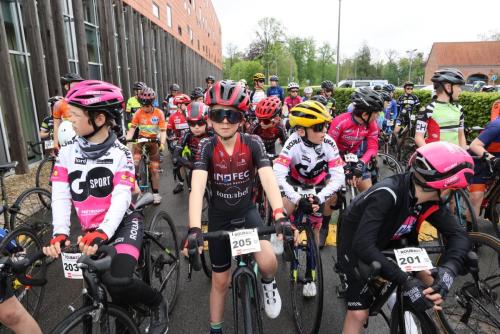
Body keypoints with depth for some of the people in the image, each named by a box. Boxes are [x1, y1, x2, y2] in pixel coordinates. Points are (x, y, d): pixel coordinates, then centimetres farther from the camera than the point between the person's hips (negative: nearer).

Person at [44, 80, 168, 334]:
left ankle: (157, 302, 5)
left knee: (118, 281, -25)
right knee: (101, 286, 13)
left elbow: (121, 198, -21)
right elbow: (60, 197, -8)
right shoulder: (67, 153, -2)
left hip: (123, 223, -4)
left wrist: (102, 233, -35)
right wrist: (59, 233, -23)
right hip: (91, 232, 5)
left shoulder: (120, 154, -12)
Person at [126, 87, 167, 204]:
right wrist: (126, 140, -25)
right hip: (141, 139, 1)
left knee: (155, 168, 4)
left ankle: (156, 193, 14)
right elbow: (132, 128, -10)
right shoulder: (138, 113, -9)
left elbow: (163, 130, -13)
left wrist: (162, 143, -28)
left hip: (154, 140, 0)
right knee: (134, 160, -25)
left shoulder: (159, 113, -12)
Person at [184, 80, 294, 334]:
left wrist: (279, 215, -46)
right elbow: (197, 186, -32)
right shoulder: (206, 148, -18)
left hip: (247, 212, 0)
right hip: (219, 217, 1)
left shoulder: (253, 144, -17)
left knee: (268, 262, -24)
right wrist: (194, 229, -46)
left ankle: (268, 283, 15)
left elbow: (268, 178, -30)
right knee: (220, 280, 11)